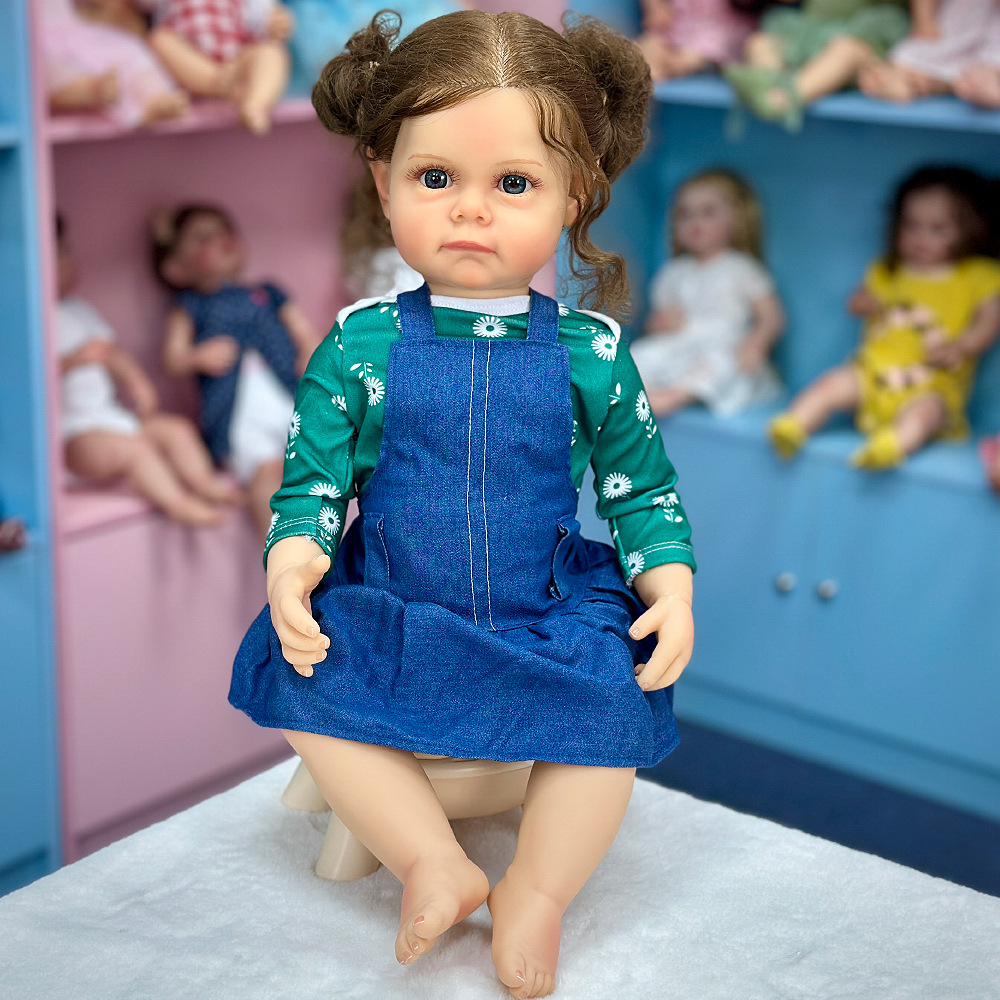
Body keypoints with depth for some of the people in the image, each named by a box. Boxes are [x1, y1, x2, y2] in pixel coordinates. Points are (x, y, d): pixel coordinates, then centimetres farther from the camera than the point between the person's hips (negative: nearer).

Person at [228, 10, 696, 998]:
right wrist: (292, 561, -20)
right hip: (388, 604, 1)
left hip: (551, 609, 0)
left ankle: (537, 891, -4)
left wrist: (672, 587, -11)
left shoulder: (589, 353, -5)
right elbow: (313, 477, -1)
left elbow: (641, 486, 4)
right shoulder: (360, 345, -6)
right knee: (304, 687, -20)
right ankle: (433, 859, -7)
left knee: (616, 701, -24)